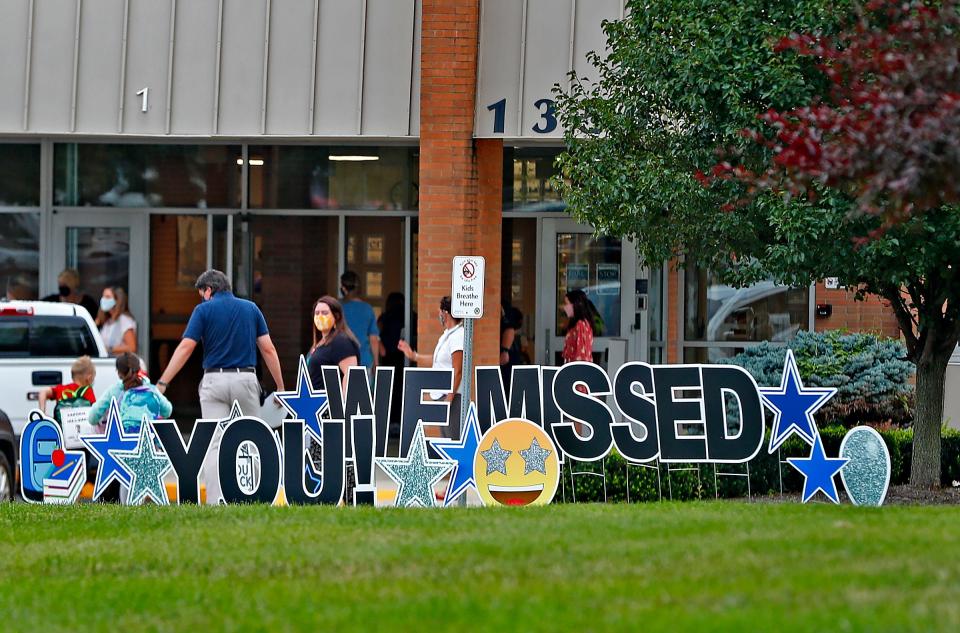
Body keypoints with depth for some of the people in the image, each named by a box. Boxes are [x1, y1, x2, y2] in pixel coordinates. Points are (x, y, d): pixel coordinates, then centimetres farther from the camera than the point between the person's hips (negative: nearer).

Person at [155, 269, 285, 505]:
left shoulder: (204, 310, 1)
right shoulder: (251, 309, 9)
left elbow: (185, 348, -8)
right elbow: (268, 349, 5)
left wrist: (162, 384, -8)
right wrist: (280, 388, 9)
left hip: (214, 380, -2)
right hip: (246, 379, 2)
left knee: (214, 445, -2)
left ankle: (215, 504, -9)